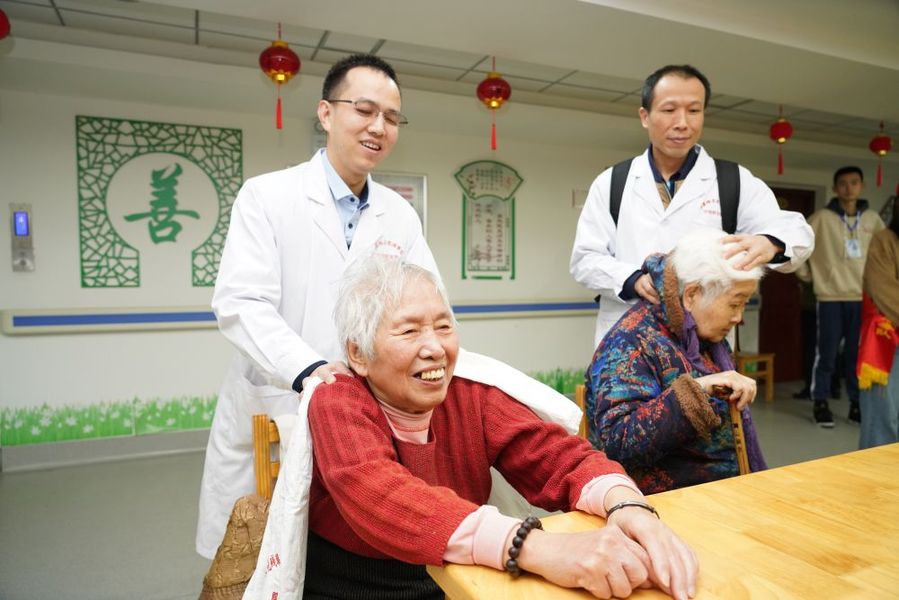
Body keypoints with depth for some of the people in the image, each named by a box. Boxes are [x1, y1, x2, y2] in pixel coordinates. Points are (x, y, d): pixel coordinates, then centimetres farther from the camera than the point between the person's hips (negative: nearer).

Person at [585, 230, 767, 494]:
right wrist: (695, 390, -32)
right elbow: (618, 442, -27)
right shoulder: (632, 342, -17)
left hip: (724, 490, 8)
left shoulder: (707, 339, 8)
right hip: (664, 502, -7)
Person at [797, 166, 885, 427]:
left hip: (862, 297, 3)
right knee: (827, 354, -1)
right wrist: (805, 273, 0)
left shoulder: (872, 218, 7)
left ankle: (857, 404, 21)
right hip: (831, 297, -3)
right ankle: (820, 404, 10)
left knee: (858, 354, 9)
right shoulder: (822, 217, -5)